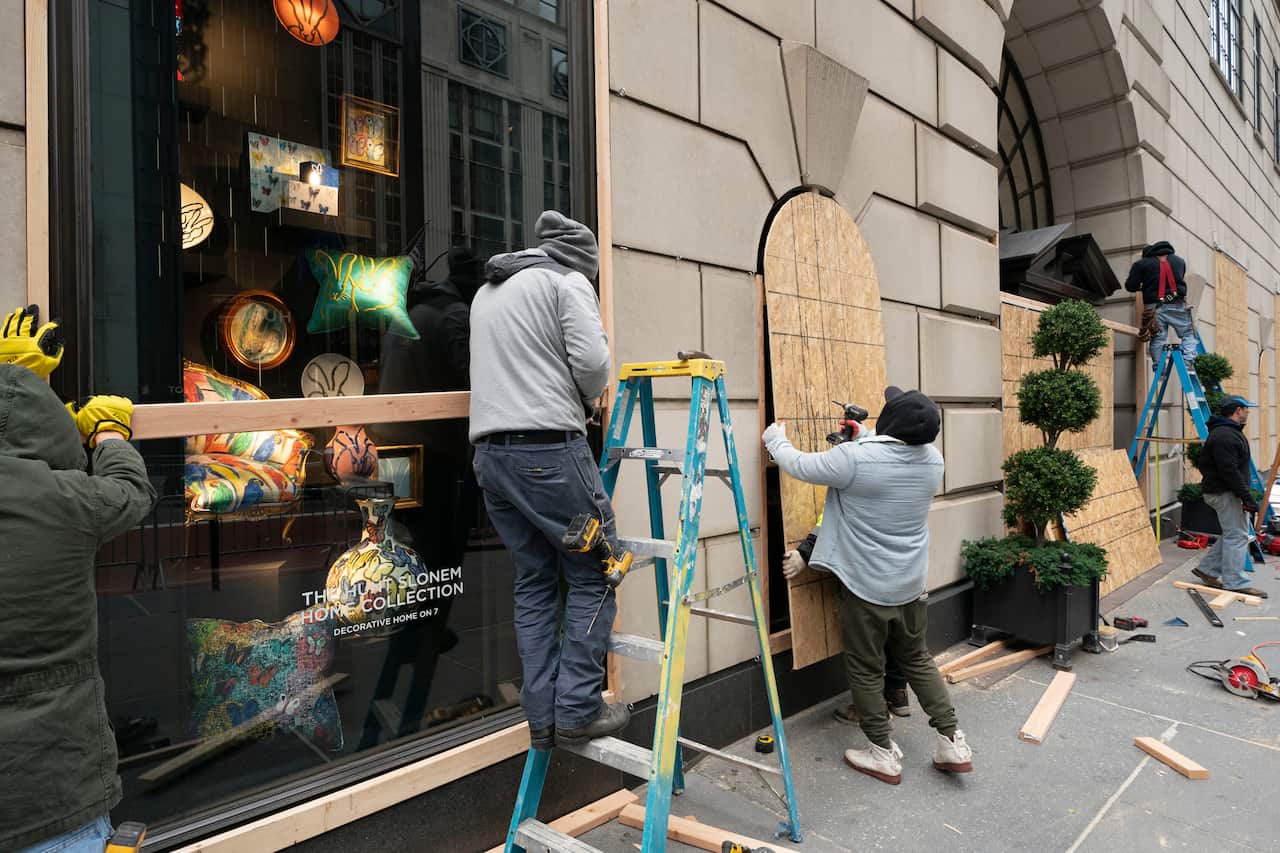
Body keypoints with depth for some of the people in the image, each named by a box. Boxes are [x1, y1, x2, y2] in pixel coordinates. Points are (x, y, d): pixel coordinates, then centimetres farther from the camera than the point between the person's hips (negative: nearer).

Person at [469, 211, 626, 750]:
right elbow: (592, 361, -11)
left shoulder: (486, 292, 25)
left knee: (534, 582, 12)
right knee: (593, 575, 3)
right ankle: (577, 710, 5)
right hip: (549, 448, -7)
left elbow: (502, 367, 20)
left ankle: (542, 719, 14)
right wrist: (587, 399, 9)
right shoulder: (568, 282, 2)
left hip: (490, 453, 7)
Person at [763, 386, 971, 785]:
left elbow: (799, 465, -10)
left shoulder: (855, 458, -24)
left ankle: (884, 755, 21)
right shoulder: (933, 459, -5)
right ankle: (953, 743, 24)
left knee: (866, 670, 10)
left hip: (866, 586, -6)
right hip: (911, 584, 6)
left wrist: (775, 439, 9)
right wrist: (861, 438, 25)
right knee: (918, 660, 22)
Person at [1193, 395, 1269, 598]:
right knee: (1236, 536, -6)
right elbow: (1230, 471, -25)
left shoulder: (1230, 432, 17)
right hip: (1225, 493, -11)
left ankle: (1207, 569, 21)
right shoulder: (1225, 436, -20)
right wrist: (1247, 497, -23)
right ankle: (1235, 583, -1)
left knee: (1232, 534, 15)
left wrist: (1245, 494, 23)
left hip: (1226, 492, 11)